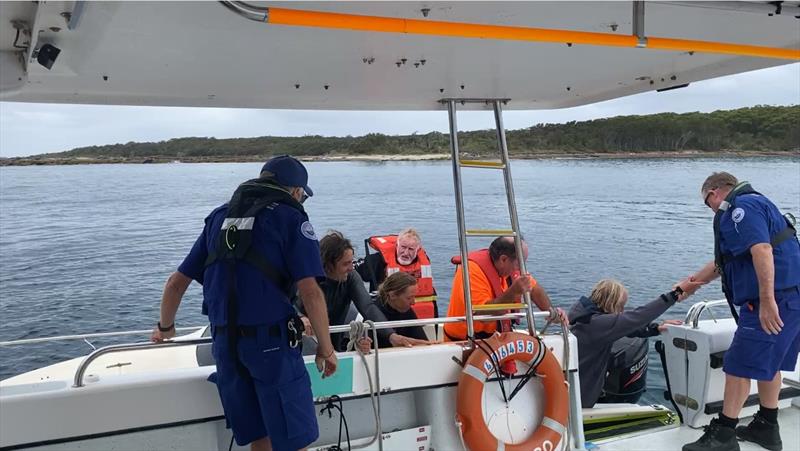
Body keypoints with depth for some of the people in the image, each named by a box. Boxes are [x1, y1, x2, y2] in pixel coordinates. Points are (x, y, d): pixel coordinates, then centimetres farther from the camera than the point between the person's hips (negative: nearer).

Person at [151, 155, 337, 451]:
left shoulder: (220, 216, 17)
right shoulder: (290, 216, -1)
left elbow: (176, 282, 18)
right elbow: (310, 291, -11)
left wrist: (165, 327, 33)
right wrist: (326, 348, -2)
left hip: (224, 341, 6)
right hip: (270, 340, -6)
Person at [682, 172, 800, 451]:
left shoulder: (740, 207, -11)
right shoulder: (754, 203, 23)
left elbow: (762, 250, -26)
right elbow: (727, 260, 33)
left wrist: (767, 300, -30)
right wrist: (697, 279, 42)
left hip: (774, 299, -11)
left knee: (739, 365, -6)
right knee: (768, 361, 19)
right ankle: (766, 427, 30)